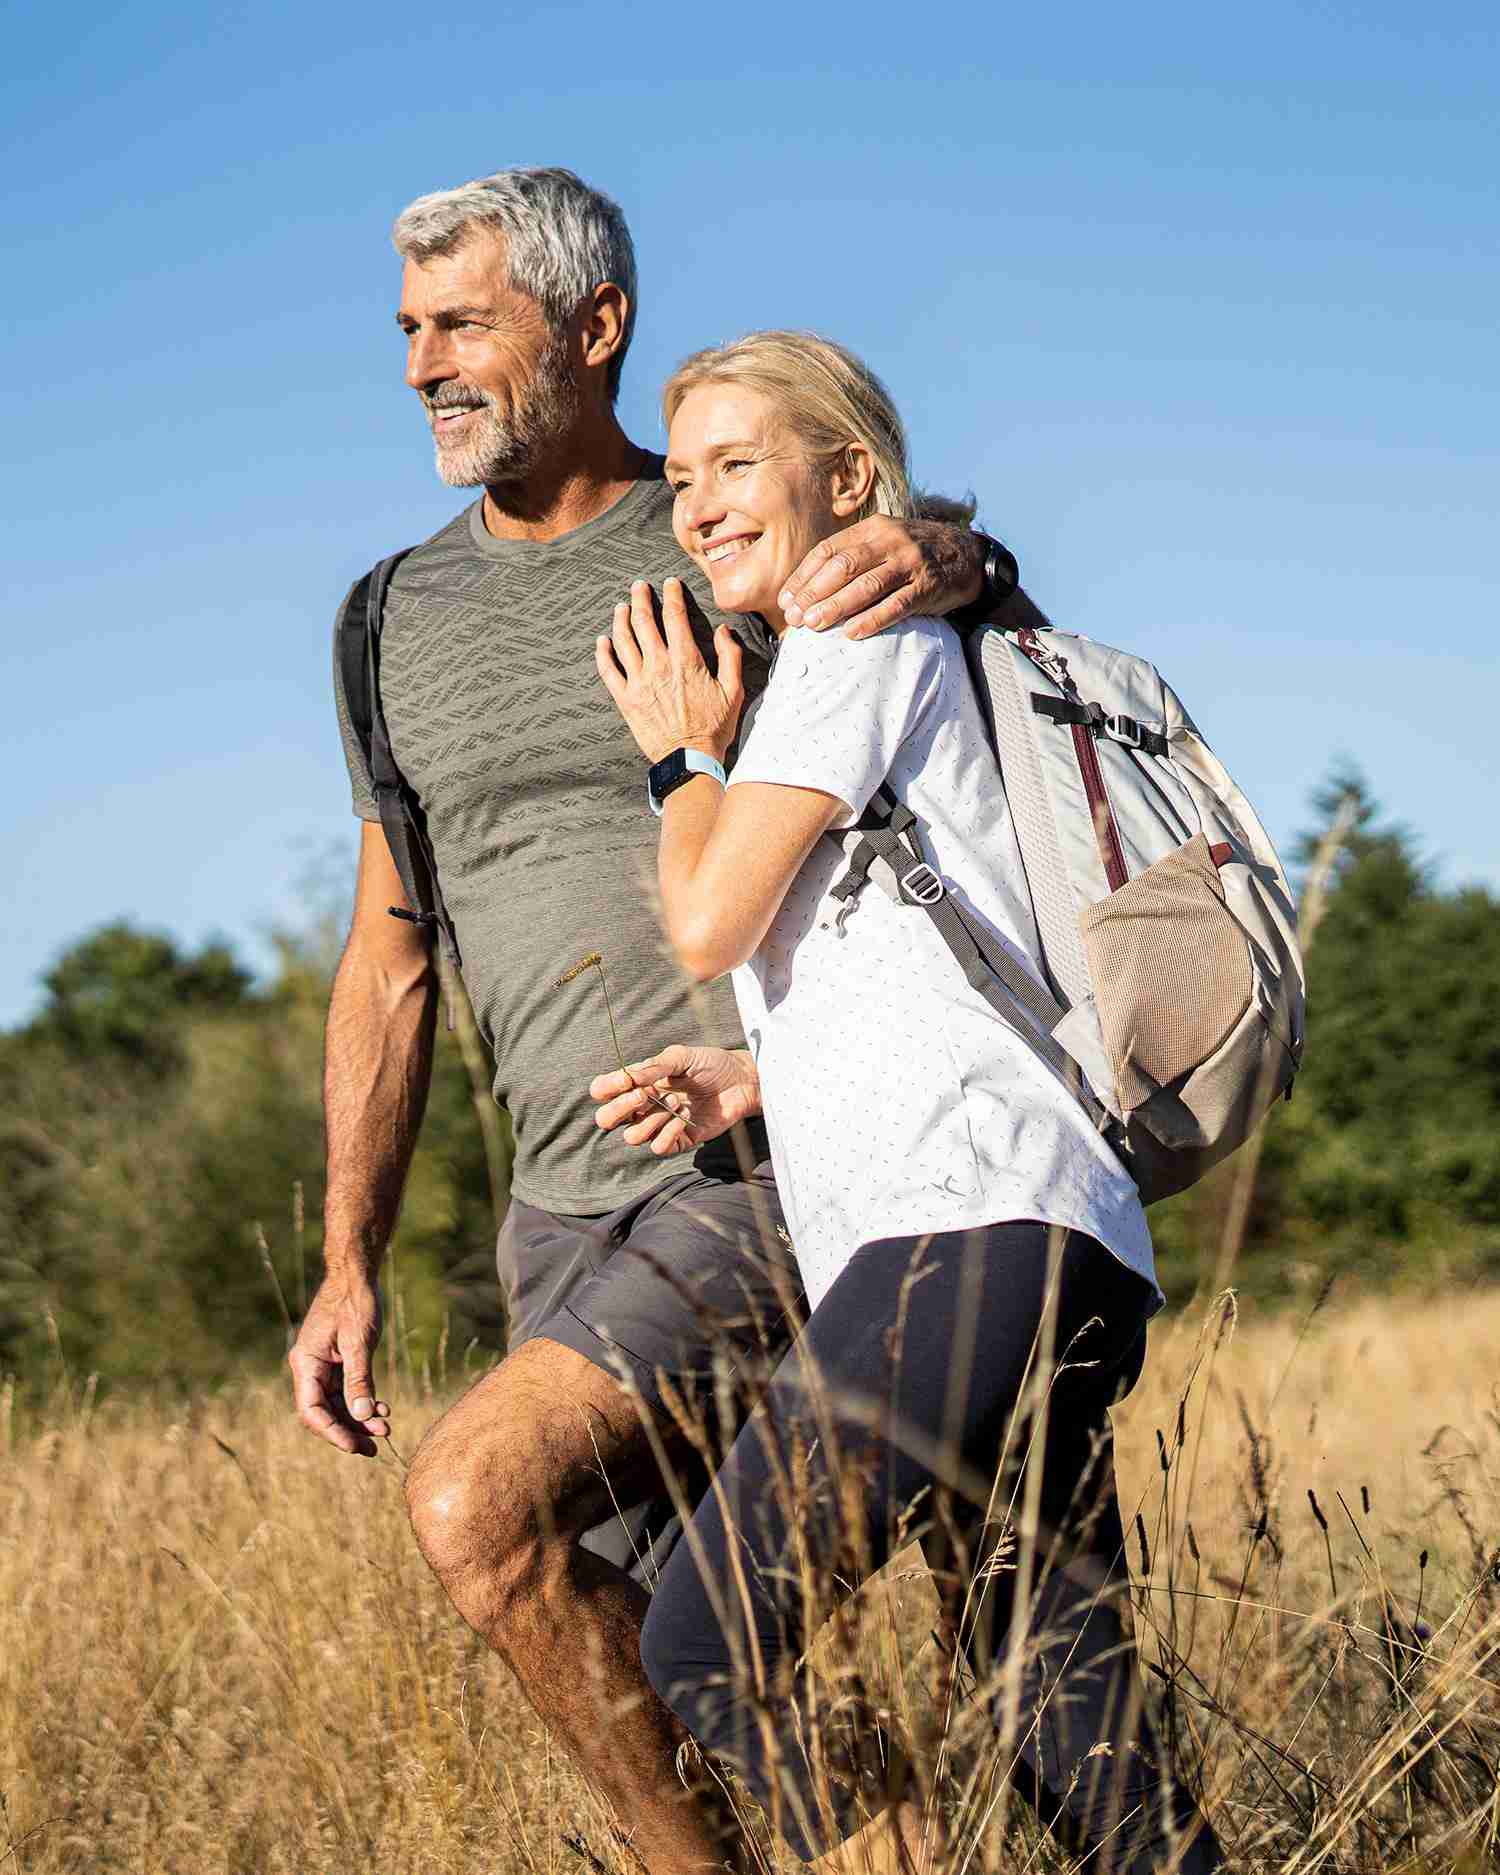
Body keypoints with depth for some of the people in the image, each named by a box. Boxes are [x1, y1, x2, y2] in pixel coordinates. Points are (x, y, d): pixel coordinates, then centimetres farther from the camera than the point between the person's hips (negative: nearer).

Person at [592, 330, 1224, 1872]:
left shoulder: (868, 640, 3)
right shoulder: (813, 684, 32)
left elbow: (710, 922, -4)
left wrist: (681, 753, 14)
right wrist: (734, 1079, 14)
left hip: (973, 1224, -10)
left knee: (702, 1651, -12)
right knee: (1062, 1729, 5)